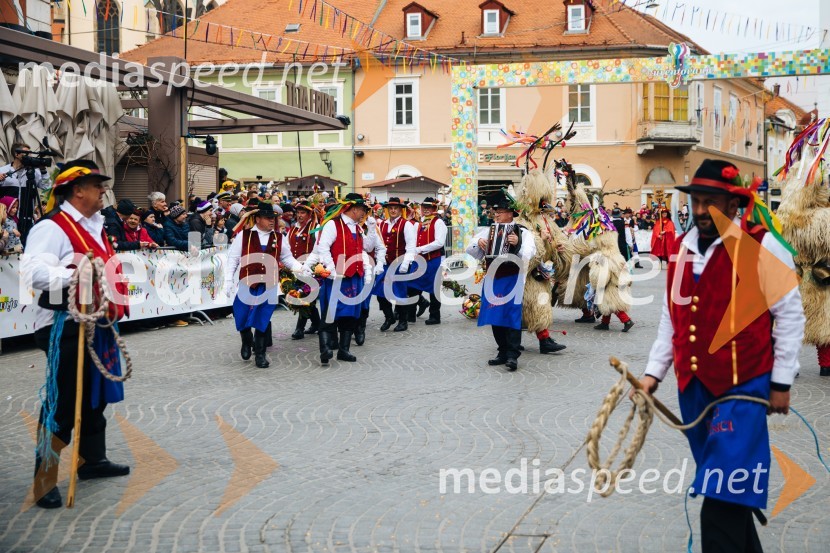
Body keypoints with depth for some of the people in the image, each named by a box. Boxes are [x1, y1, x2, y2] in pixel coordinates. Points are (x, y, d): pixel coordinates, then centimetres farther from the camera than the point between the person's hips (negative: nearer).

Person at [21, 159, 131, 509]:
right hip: (65, 327, -9)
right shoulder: (52, 228, -15)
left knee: (95, 394, 19)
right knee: (63, 402, -7)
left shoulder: (94, 226, 14)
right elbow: (33, 270, -28)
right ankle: (44, 480, 0)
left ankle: (92, 460, 35)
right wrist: (74, 275, -38)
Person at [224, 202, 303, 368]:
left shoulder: (279, 238, 5)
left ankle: (260, 354, 11)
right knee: (242, 317, 4)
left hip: (269, 286, 1)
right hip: (247, 284, -1)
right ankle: (247, 342, 35)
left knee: (263, 320, 0)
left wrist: (300, 268, -3)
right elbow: (233, 259, 2)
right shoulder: (244, 236, -1)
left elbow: (287, 258, 15)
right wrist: (229, 281, -2)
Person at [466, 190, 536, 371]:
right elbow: (471, 251, 12)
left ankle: (513, 355, -10)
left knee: (512, 316, -9)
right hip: (492, 279, 5)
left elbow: (529, 253, -13)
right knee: (495, 316, 7)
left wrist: (517, 244, -29)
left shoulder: (522, 232, -1)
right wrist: (478, 243, -9)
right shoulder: (488, 231, 10)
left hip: (512, 280, -5)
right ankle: (503, 352, 17)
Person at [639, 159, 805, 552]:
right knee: (722, 485, 18)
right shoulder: (682, 248, 9)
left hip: (742, 387, -6)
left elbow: (789, 316, -6)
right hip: (693, 386, 6)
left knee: (723, 498, -13)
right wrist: (654, 371, 10)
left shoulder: (761, 246, -9)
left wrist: (781, 382, -6)